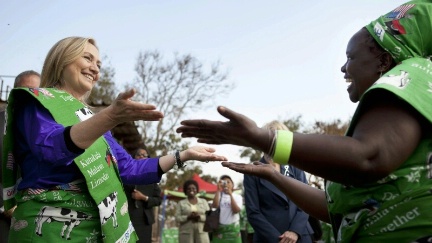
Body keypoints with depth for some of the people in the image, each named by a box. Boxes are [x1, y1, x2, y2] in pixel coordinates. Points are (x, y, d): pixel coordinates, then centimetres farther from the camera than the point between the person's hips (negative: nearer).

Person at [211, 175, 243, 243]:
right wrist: (218, 190, -14)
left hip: (233, 228, 0)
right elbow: (214, 206, -12)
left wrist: (230, 194, -14)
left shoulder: (237, 196, 5)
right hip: (219, 228, 1)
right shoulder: (219, 195, 8)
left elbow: (236, 210, -11)